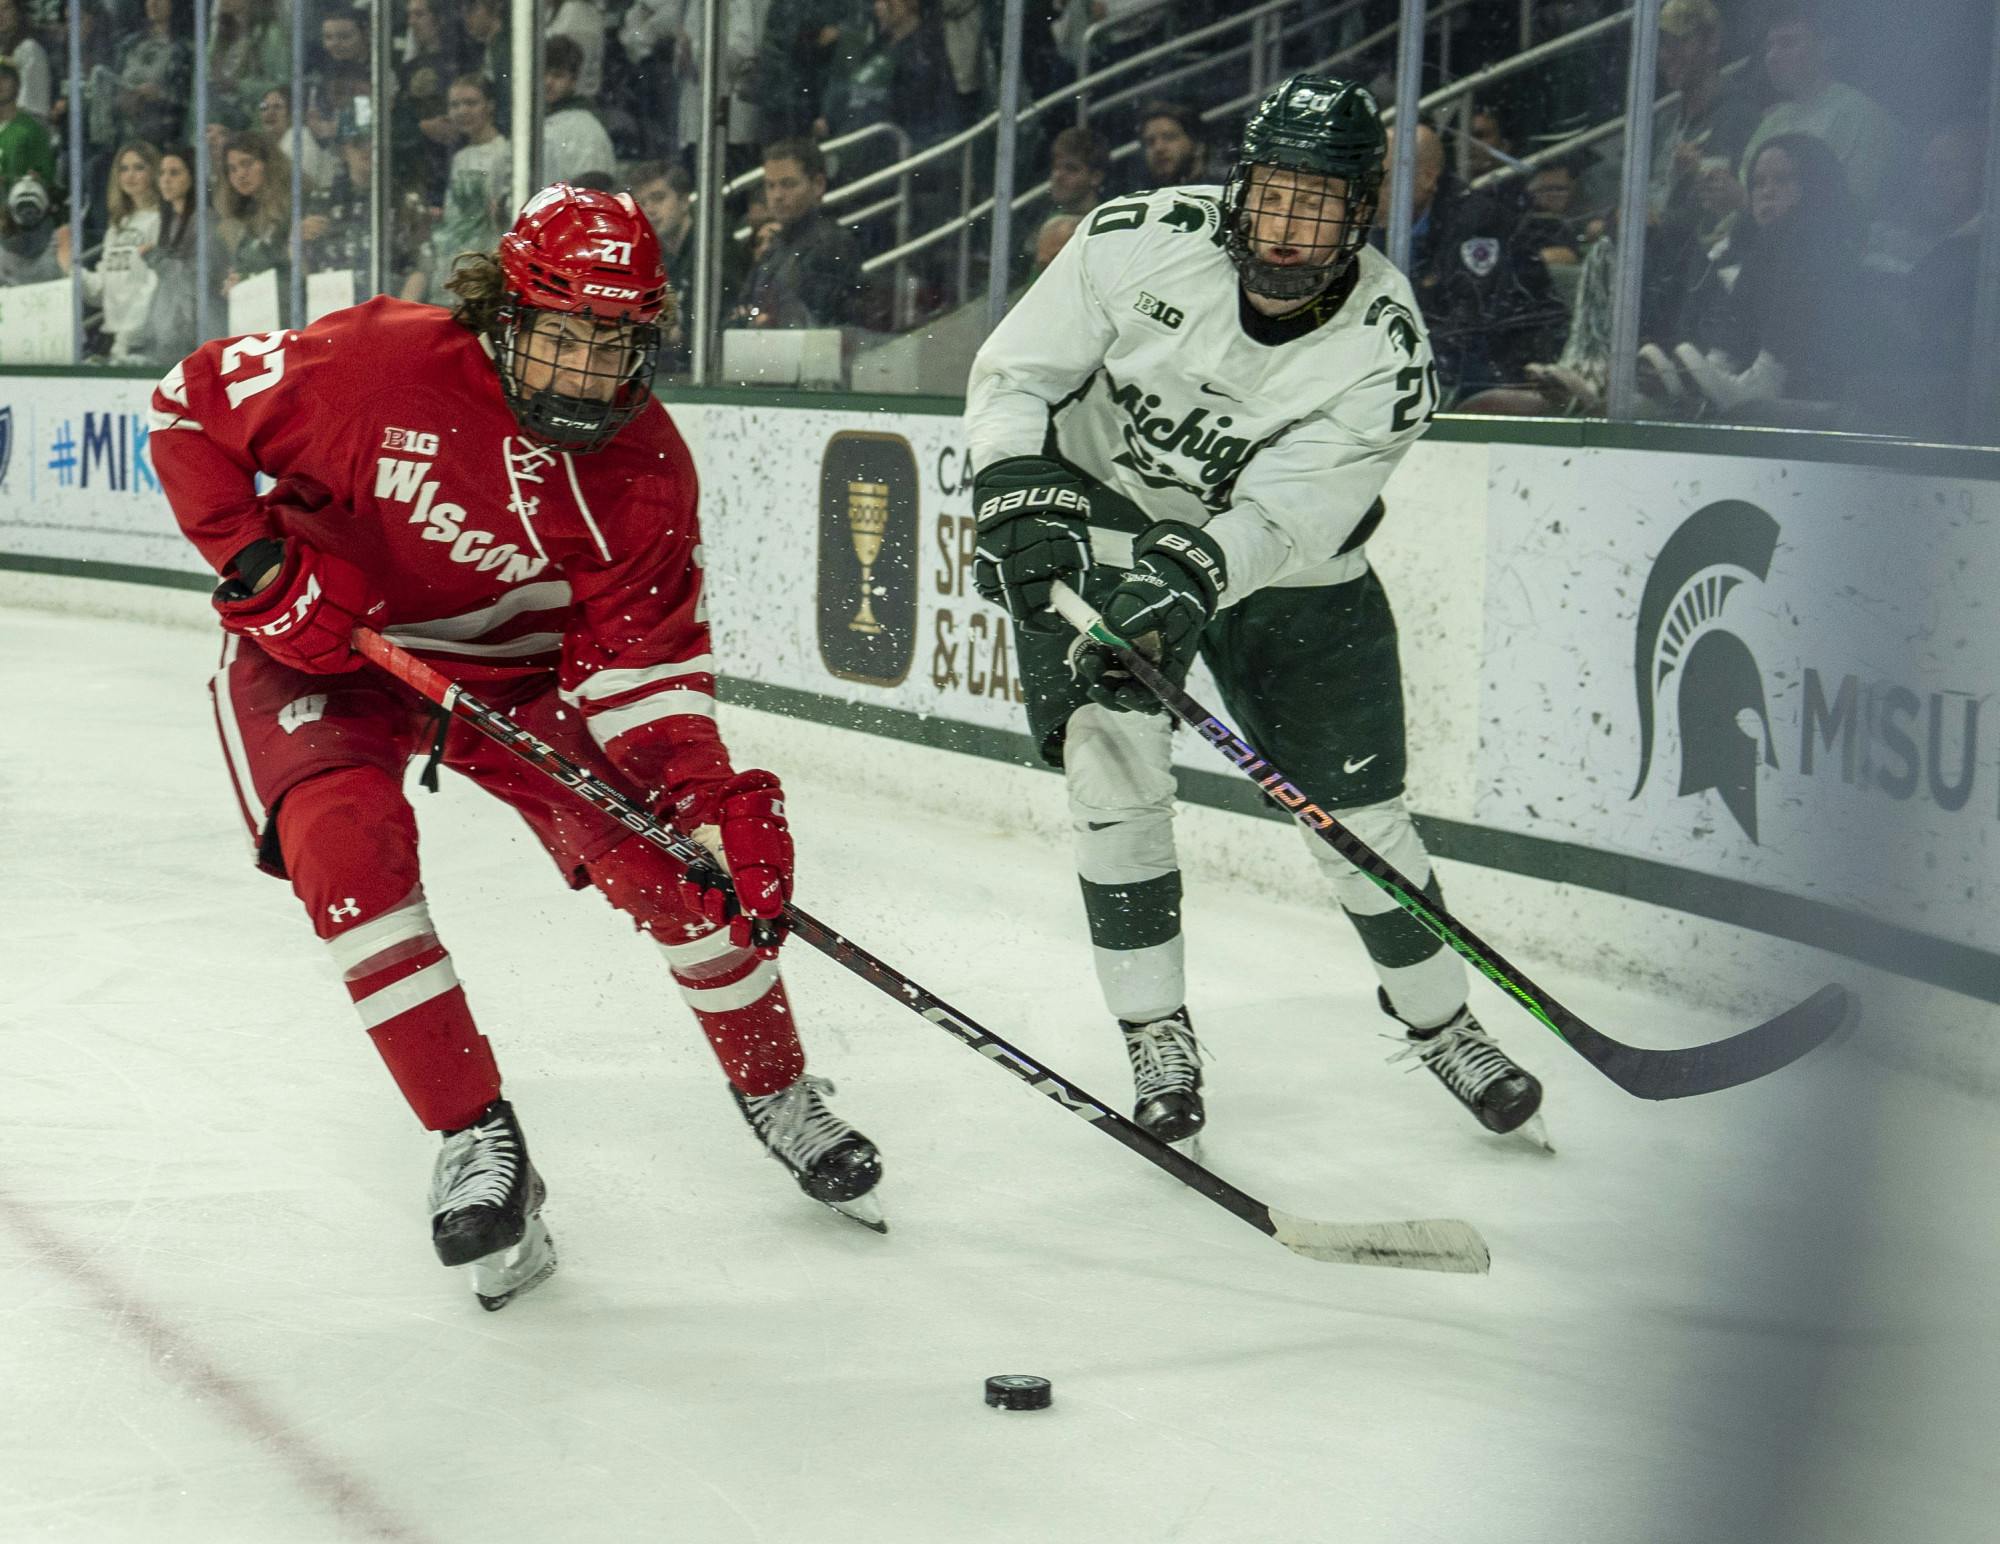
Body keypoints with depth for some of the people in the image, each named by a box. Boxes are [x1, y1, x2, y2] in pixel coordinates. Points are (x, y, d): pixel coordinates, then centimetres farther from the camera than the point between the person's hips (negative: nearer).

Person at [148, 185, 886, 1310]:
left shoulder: (647, 468, -17)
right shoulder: (378, 363, -27)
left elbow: (640, 659, -15)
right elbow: (191, 407, -14)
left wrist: (718, 797, -30)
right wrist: (260, 566, -21)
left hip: (521, 668, 2)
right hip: (321, 646, -2)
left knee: (676, 858, -9)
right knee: (349, 841, -29)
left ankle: (777, 1093, 16)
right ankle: (478, 1138, -17)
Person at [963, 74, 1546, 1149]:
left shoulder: (1385, 354, -24)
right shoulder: (1139, 243, -21)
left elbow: (1274, 521, -30)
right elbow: (1012, 375, -12)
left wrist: (1184, 580, -47)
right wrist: (1023, 499, -27)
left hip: (1283, 565, 0)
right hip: (1105, 514, 0)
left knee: (1356, 814, 2)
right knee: (1114, 762, -14)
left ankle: (1438, 1019, 26)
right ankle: (1157, 1035, 2)